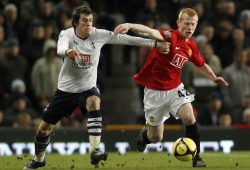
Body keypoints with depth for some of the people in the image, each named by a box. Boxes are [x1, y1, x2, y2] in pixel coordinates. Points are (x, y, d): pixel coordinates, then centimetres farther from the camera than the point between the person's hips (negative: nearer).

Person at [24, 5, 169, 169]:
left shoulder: (99, 35, -12)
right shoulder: (67, 34, -17)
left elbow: (125, 39, -12)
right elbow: (61, 48, -40)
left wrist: (155, 44, -15)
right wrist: (67, 52, -66)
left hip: (88, 87, 0)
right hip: (66, 88, 0)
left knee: (94, 102, -36)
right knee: (45, 127, 5)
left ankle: (95, 151, -37)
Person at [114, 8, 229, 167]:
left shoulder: (191, 45, 1)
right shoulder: (171, 37, -20)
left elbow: (201, 64, 23)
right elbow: (151, 32, -42)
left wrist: (214, 77, 25)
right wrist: (130, 26, -58)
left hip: (175, 88, 5)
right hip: (155, 91, -5)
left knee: (189, 117, -22)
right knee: (156, 138, 4)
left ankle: (197, 158, -9)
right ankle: (144, 135, 43)